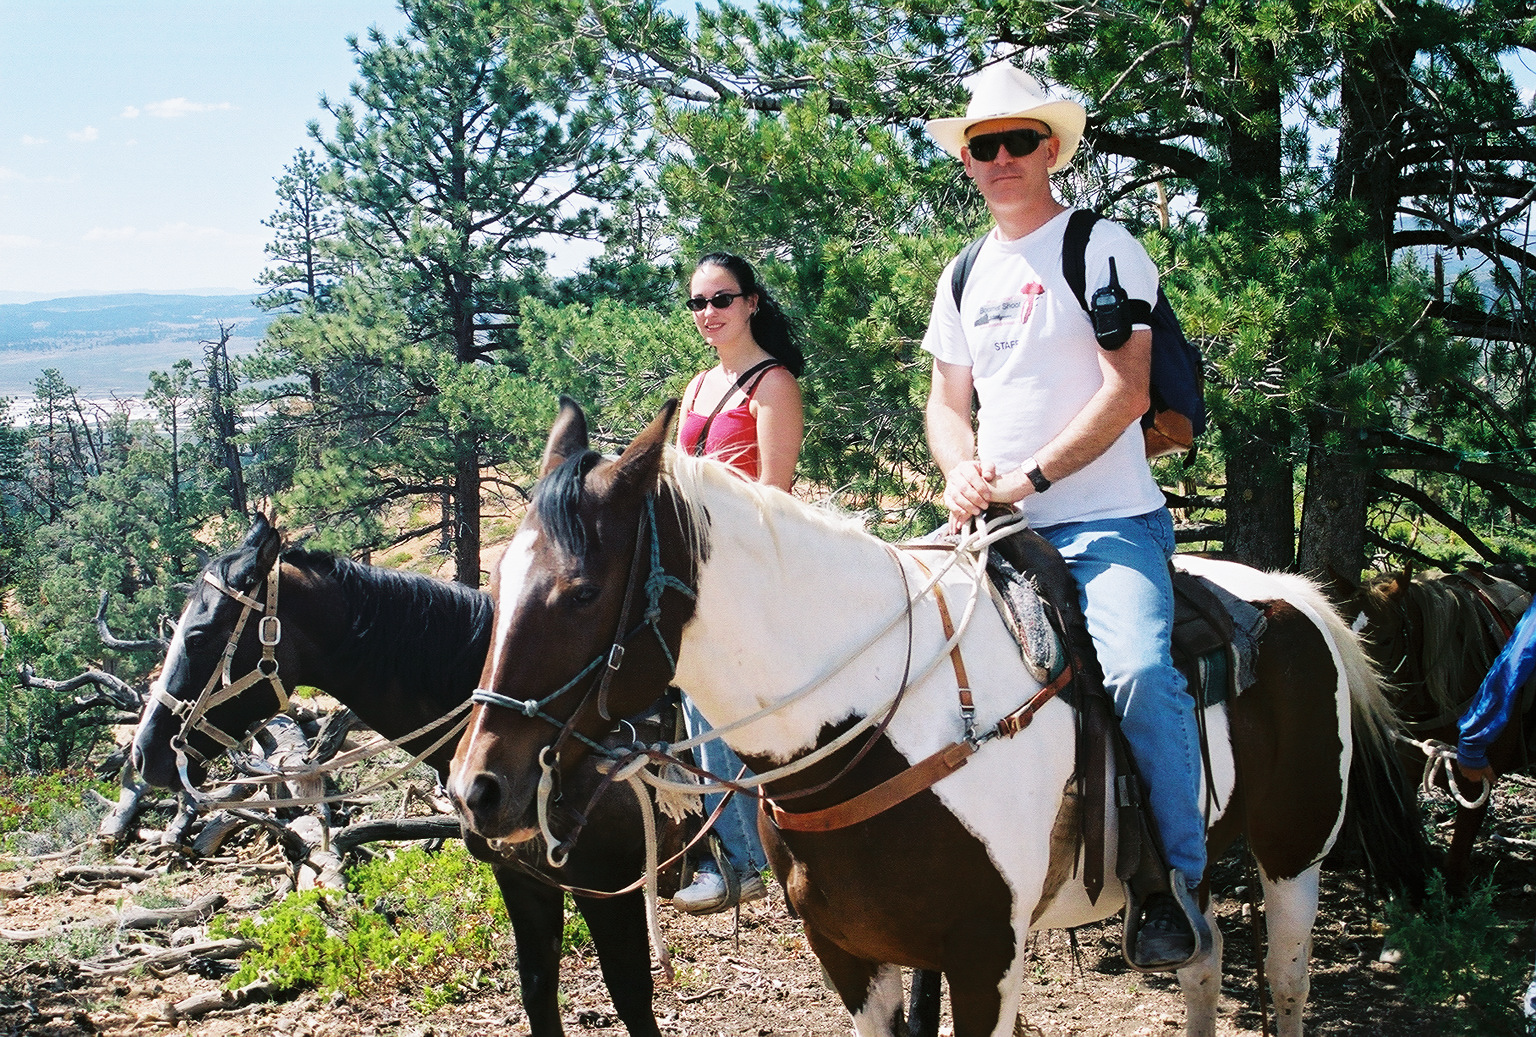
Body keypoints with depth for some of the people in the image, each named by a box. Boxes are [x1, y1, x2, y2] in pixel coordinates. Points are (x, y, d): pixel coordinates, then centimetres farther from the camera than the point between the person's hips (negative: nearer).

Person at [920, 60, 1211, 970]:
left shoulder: (1103, 247, -2)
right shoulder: (965, 277, 16)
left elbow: (1127, 391, -11)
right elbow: (947, 403, 19)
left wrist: (1028, 476, -17)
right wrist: (963, 470, -4)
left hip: (1110, 520, -6)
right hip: (998, 526, 6)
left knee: (1139, 672, -29)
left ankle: (1178, 884, -13)